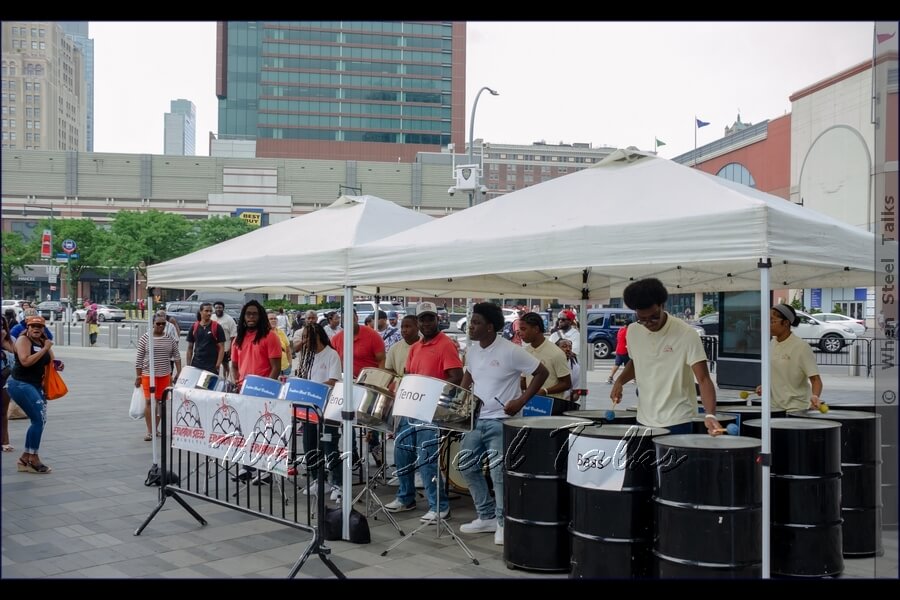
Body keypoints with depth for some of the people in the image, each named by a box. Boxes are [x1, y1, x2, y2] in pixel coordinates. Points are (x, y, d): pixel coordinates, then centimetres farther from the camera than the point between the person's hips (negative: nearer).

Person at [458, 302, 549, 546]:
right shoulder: (472, 350, 4)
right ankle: (487, 517, 24)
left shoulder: (510, 351, -16)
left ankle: (504, 523, 7)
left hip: (501, 421, -7)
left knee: (499, 471, -9)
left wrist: (521, 401, -16)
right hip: (475, 419, 7)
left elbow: (541, 372, -11)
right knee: (467, 465, 10)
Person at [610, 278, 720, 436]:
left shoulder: (686, 334, -16)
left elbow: (703, 379, -19)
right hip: (644, 420, 5)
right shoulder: (633, 331, -1)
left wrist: (710, 414, -34)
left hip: (677, 422, -5)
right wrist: (620, 381, 0)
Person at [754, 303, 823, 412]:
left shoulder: (801, 347, -15)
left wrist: (815, 396, -35)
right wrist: (764, 386, 3)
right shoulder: (771, 345, 5)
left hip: (795, 409, -6)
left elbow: (815, 379, -17)